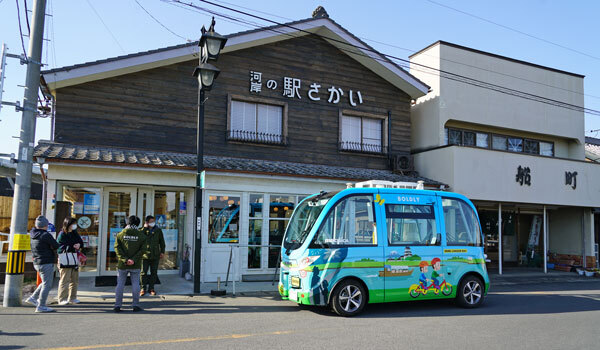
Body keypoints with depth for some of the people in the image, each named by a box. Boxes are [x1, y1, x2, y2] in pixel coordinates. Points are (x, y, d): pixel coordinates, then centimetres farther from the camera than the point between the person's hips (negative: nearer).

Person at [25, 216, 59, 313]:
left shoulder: (32, 234, 5)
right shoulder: (46, 235, -18)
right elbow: (56, 246, -10)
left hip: (37, 263, 9)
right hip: (46, 263, -9)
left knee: (46, 283, 22)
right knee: (47, 284, -3)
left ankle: (33, 298, 21)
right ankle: (41, 306, -1)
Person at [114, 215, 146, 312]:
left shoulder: (121, 234, 3)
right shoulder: (141, 235, 1)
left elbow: (117, 248, -7)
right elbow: (142, 249, -8)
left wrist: (124, 259, -13)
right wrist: (134, 260, -12)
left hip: (122, 264, 1)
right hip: (135, 265, -1)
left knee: (120, 284, 8)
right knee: (135, 284, 6)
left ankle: (117, 305, 8)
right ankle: (136, 305, 7)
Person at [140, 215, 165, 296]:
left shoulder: (158, 230, 8)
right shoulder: (143, 230, 3)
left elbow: (162, 242, 14)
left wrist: (162, 251, 7)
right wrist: (144, 228, -14)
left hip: (155, 256, 2)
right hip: (145, 255, -2)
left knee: (154, 273, 7)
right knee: (143, 272, 0)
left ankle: (151, 288, 17)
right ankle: (143, 288, 11)